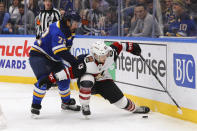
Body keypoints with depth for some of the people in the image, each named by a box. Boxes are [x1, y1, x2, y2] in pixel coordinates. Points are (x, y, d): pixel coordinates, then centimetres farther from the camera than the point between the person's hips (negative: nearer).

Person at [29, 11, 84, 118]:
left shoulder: (69, 31, 3)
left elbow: (66, 51, 11)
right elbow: (61, 52, -36)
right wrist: (76, 63, -36)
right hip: (38, 55, -9)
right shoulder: (57, 30, -28)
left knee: (64, 78, 10)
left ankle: (66, 102, 29)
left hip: (52, 58, 9)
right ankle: (35, 105, -13)